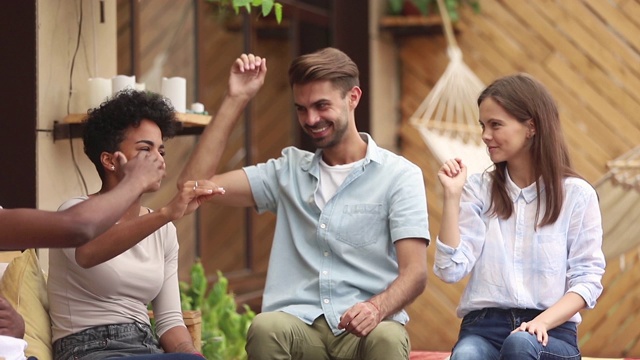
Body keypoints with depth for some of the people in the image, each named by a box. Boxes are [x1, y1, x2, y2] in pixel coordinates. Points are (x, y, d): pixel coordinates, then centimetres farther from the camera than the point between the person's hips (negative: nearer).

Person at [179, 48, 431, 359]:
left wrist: (376, 308, -26)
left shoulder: (400, 175, 8)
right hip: (299, 328, 3)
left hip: (362, 332, -2)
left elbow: (414, 272, -3)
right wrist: (235, 100, 9)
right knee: (265, 328, -33)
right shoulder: (288, 172, 21)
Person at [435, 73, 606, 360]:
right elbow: (451, 270, 0)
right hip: (484, 326, 1)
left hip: (551, 331, -1)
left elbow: (588, 279, 0)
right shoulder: (478, 189, 11)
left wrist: (543, 321, -16)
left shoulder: (576, 194, 4)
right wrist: (452, 195, -4)